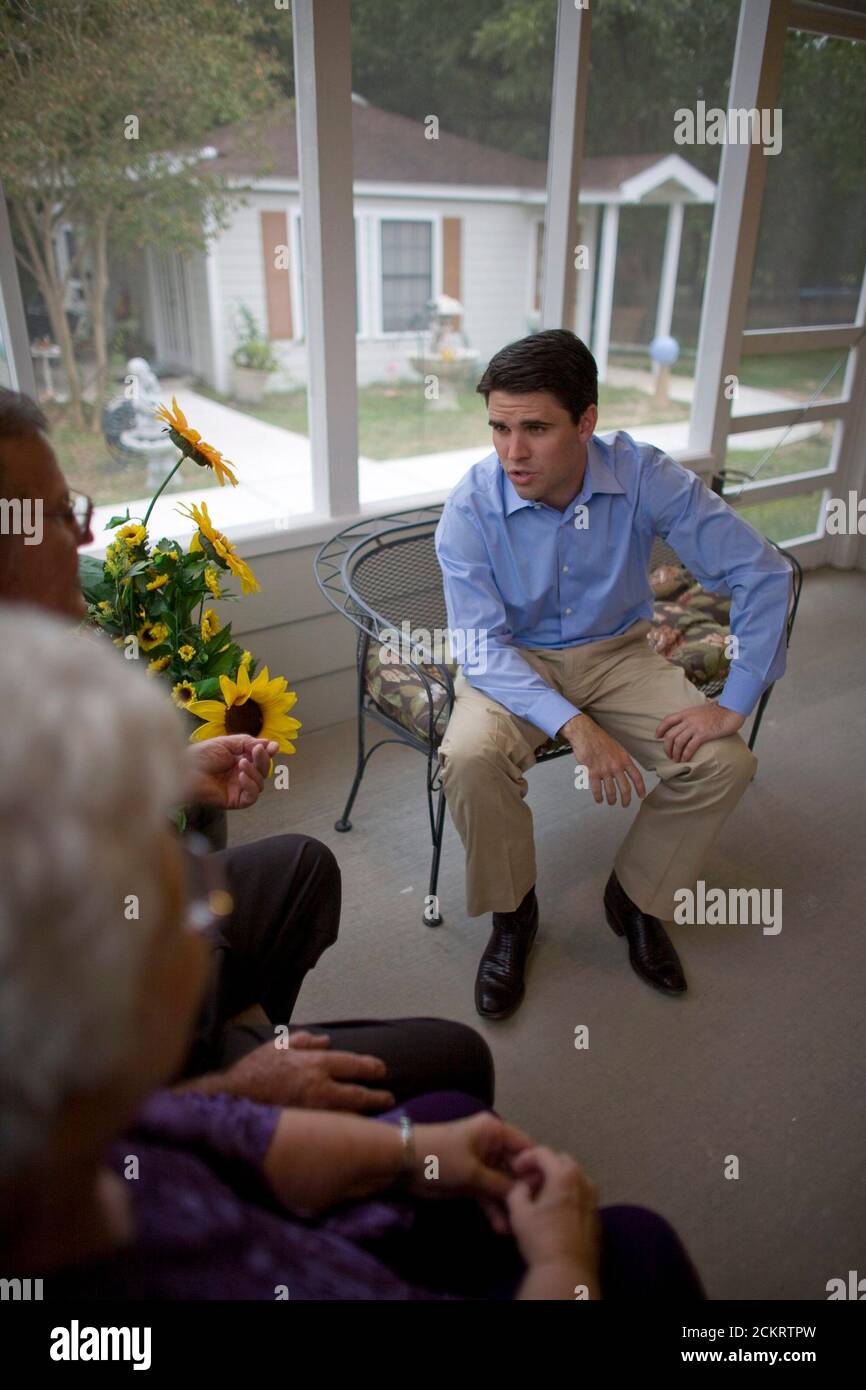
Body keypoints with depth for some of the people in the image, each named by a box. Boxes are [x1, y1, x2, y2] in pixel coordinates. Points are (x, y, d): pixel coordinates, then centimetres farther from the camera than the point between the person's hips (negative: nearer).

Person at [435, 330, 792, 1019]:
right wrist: (575, 726, -35)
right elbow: (481, 649, -21)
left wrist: (735, 703, -19)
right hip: (513, 662, -1)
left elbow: (763, 573, -13)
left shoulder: (645, 476, -18)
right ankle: (513, 912, -1)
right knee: (470, 758, -32)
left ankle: (636, 899, 9)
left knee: (727, 761, -18)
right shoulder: (471, 505, -19)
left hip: (617, 653, 2)